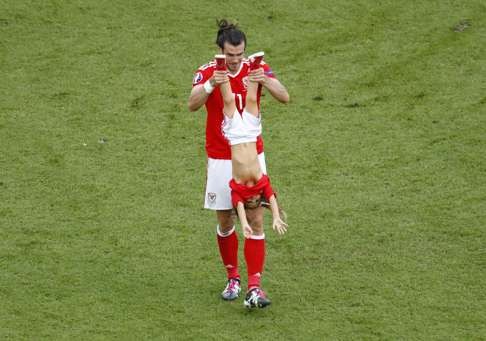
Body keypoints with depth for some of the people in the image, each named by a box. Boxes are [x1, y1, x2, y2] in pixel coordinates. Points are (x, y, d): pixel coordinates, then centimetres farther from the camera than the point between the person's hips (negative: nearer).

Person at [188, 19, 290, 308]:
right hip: (220, 159, 0)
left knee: (256, 220, -6)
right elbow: (192, 105, -25)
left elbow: (285, 97, -17)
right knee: (225, 222, 6)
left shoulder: (257, 69, -6)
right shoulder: (208, 72, -9)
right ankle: (233, 278, 22)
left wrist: (265, 81, -37)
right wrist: (210, 85, -45)